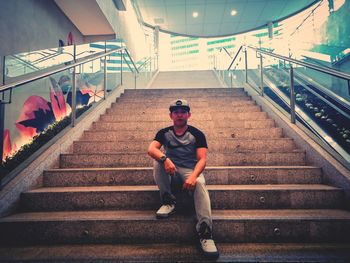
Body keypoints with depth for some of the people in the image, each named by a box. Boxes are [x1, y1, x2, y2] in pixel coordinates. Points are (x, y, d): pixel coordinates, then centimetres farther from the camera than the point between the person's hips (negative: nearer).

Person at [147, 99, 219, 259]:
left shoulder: (197, 134, 0)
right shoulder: (164, 133, 5)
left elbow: (202, 159, -11)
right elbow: (151, 149, -13)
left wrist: (193, 176, -32)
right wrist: (165, 159, -36)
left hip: (190, 171, -2)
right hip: (170, 172, 2)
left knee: (199, 183, -35)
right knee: (158, 161, -27)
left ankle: (205, 232, -39)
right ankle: (168, 202, -16)